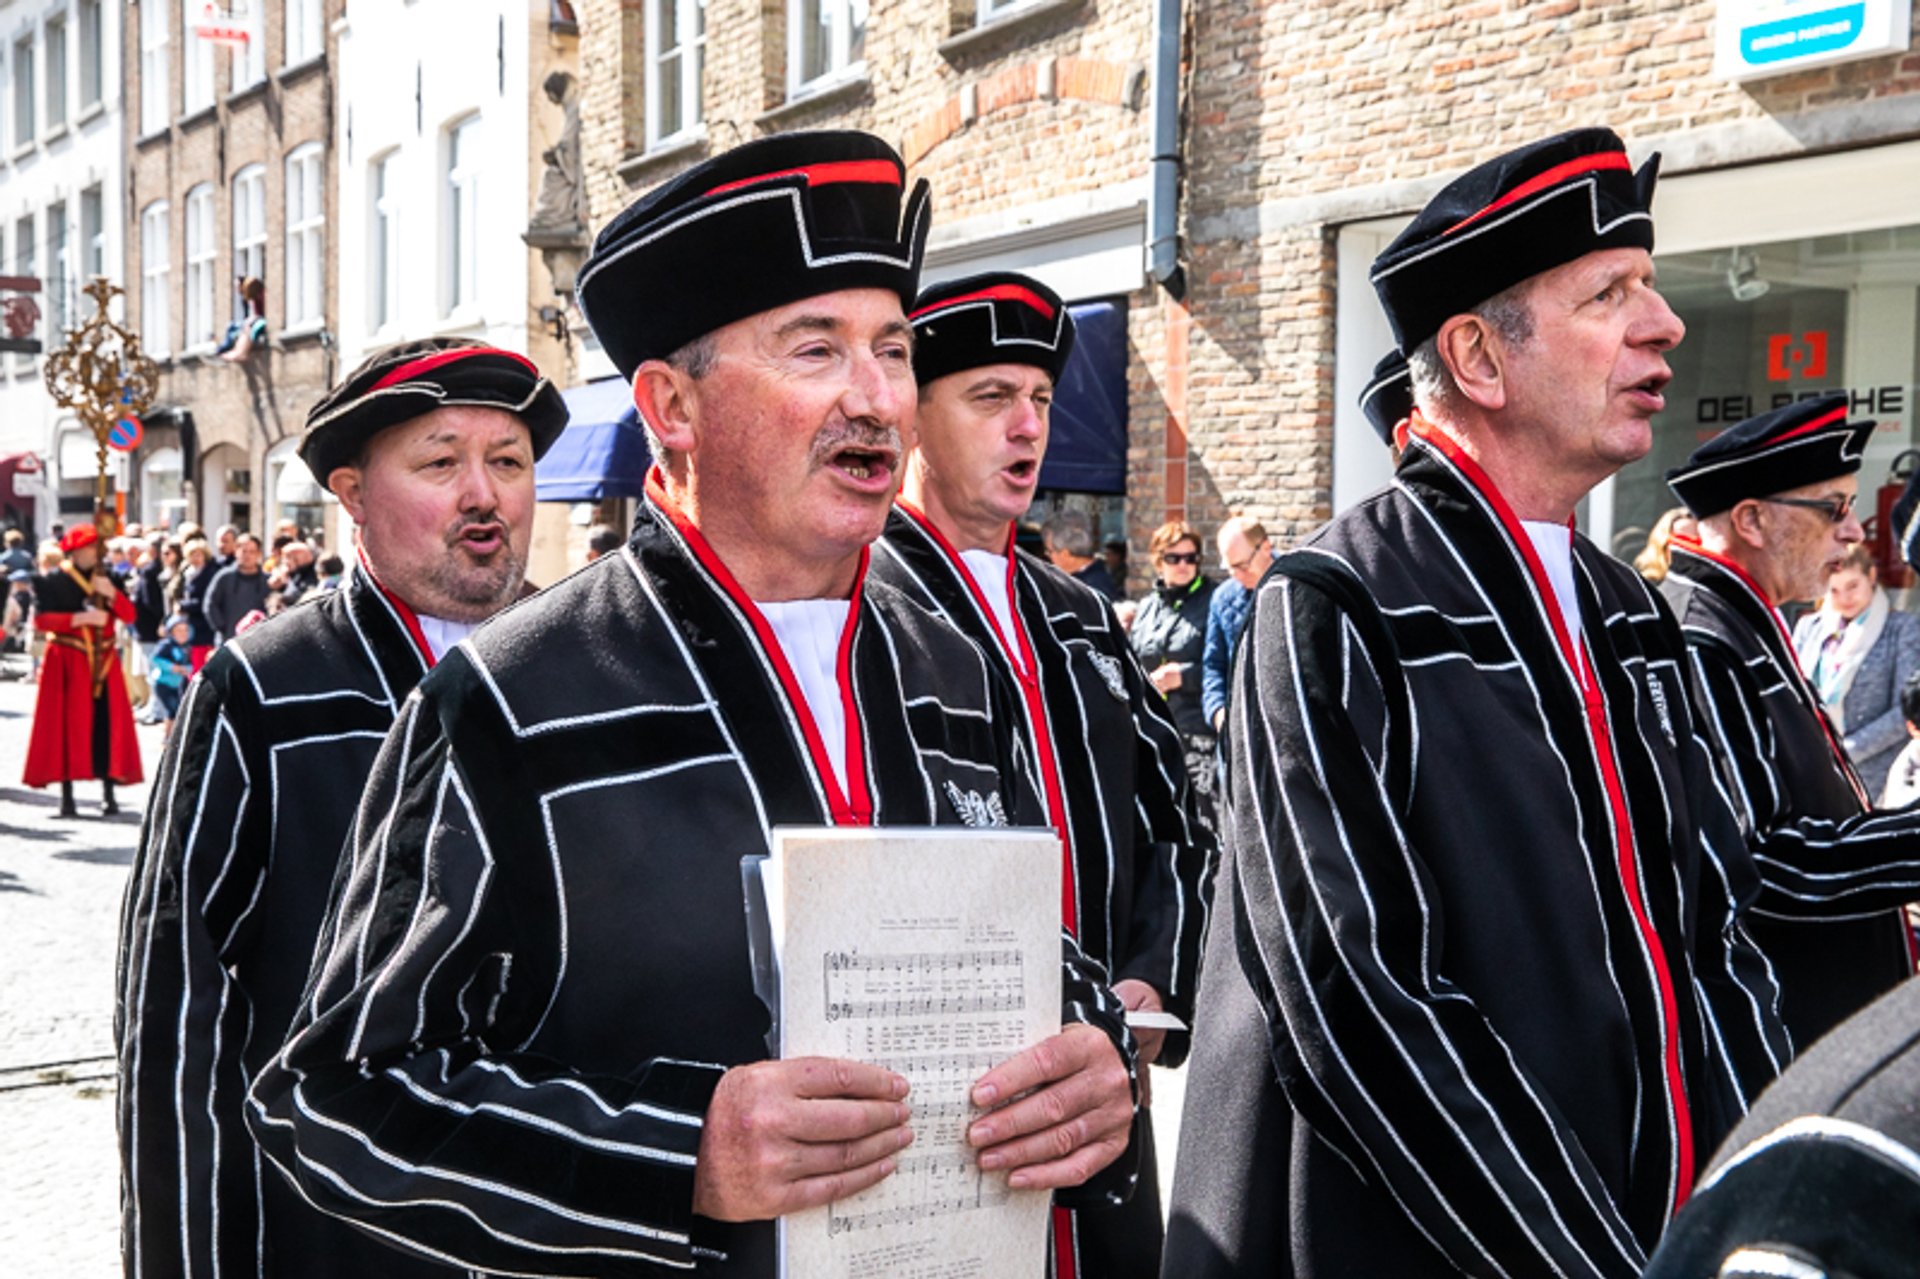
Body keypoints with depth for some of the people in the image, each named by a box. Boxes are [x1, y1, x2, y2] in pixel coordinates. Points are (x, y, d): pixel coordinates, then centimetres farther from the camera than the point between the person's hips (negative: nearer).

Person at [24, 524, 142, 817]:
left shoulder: (109, 579, 11)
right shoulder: (50, 581, 0)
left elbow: (130, 616, 4)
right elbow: (40, 619, -11)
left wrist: (111, 594, -12)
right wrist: (80, 619, -19)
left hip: (104, 661, 3)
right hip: (67, 662, -3)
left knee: (107, 725, -2)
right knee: (68, 725, -4)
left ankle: (108, 793, 2)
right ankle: (67, 795, 1)